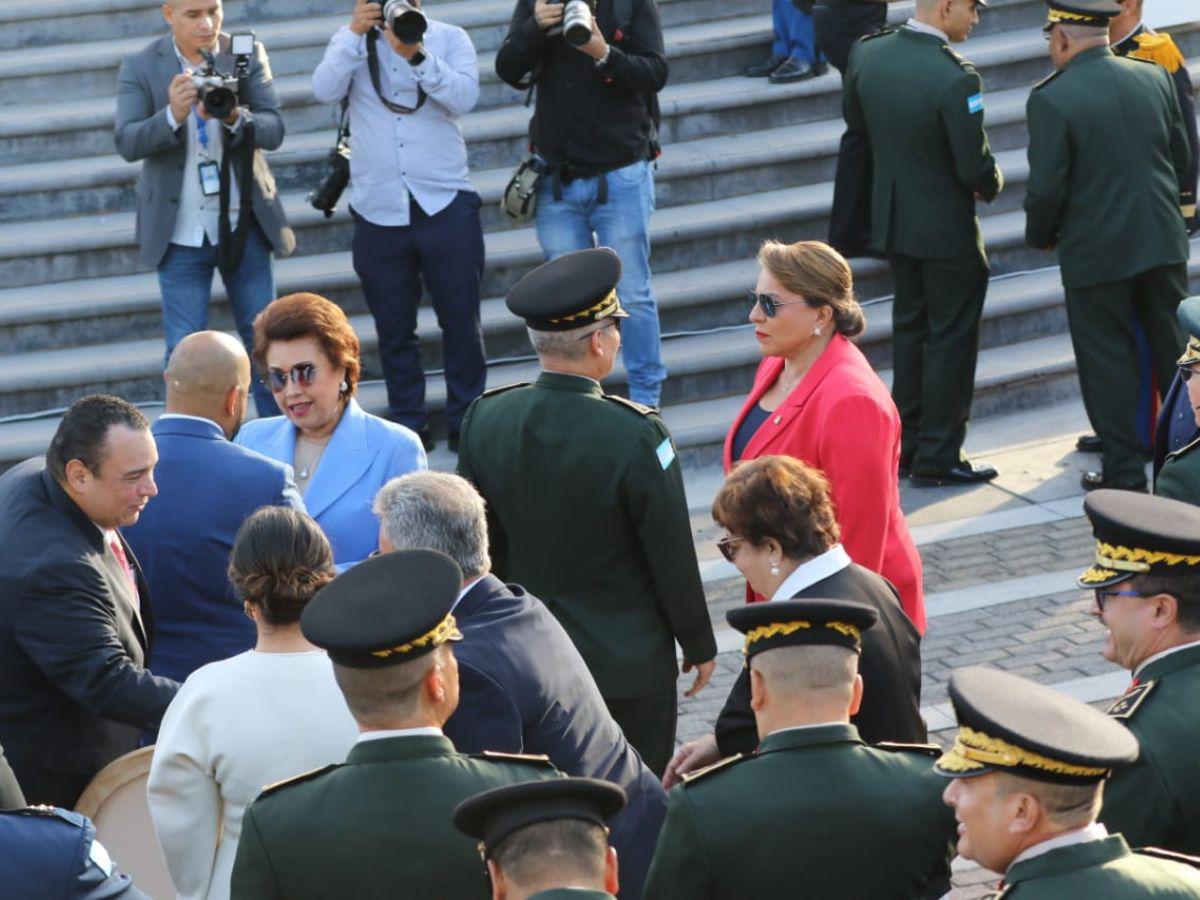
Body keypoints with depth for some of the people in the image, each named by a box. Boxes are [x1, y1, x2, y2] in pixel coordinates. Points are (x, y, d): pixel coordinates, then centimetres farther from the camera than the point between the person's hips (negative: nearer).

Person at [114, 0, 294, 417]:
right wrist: (172, 115, -34)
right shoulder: (140, 68, -7)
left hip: (244, 226, 2)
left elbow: (274, 130, -10)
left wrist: (235, 118, -32)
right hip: (181, 234, -2)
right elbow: (127, 143, -15)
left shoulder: (248, 55, -3)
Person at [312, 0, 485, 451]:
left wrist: (416, 54, -22)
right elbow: (325, 90, -9)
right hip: (378, 210, 1)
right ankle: (408, 426, 16)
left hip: (444, 205, -1)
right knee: (393, 328, 7)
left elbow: (463, 98, -13)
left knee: (461, 321, 3)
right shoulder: (351, 43, 8)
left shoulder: (449, 38, 3)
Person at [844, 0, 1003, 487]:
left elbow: (854, 118, 10)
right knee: (951, 338, 7)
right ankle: (938, 458, 12)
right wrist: (991, 186, -1)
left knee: (909, 328, 21)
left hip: (893, 218, 7)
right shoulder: (955, 78, -29)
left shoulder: (866, 52, -8)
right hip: (947, 227, -7)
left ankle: (905, 445, 29)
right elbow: (976, 168, -23)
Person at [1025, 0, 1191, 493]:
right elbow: (1180, 156, 8)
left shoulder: (1051, 99, -17)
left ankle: (1125, 471, 11)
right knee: (1172, 350, 16)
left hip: (1096, 249, -5)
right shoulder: (1155, 78, 0)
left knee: (1108, 361, 6)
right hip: (1163, 241, 5)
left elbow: (1045, 189, -16)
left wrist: (1040, 235, 3)